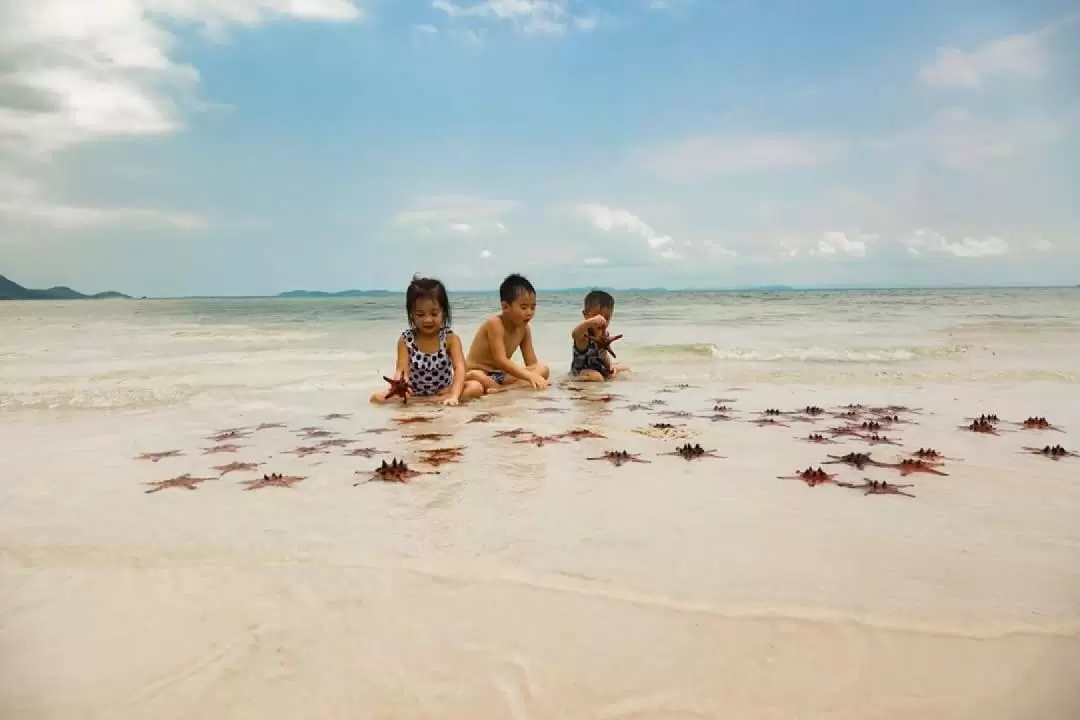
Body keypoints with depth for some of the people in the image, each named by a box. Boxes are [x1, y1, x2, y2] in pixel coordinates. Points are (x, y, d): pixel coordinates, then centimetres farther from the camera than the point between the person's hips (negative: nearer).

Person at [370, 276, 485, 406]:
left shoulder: (450, 338, -11)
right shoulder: (405, 340, -9)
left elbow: (460, 368, -23)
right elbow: (402, 370, -17)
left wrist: (453, 395, -41)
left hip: (444, 391, 0)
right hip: (414, 392, 0)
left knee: (476, 387, -26)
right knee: (378, 397, -22)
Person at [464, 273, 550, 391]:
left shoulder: (524, 329, 1)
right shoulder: (495, 323, -21)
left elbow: (532, 363, 1)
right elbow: (501, 361, -30)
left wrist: (535, 376, -22)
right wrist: (530, 376, -37)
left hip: (501, 375, 7)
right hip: (481, 373, -7)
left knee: (542, 369, -7)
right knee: (474, 376, -41)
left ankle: (503, 388, -26)